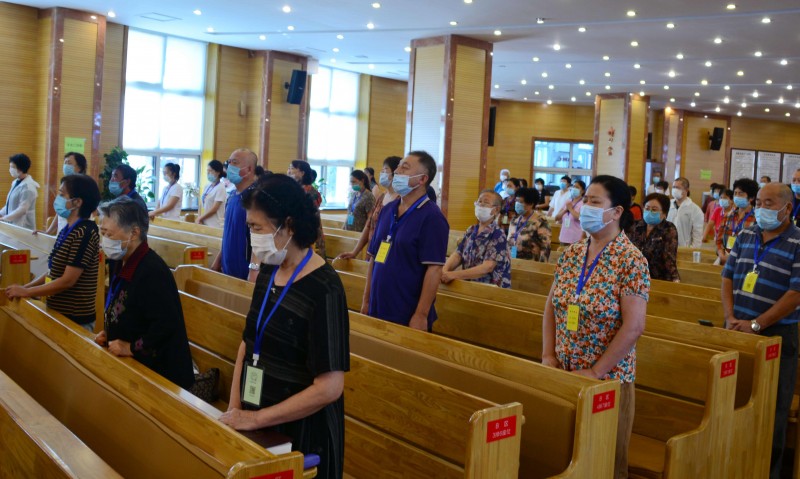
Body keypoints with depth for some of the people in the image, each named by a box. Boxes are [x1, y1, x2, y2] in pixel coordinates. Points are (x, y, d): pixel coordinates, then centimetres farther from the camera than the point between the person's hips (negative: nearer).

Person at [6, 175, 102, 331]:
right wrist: (26, 286, 6)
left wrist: (26, 292, -13)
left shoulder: (84, 233, -20)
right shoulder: (68, 230, 8)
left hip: (75, 319, -8)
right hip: (61, 313, 8)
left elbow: (68, 280, -21)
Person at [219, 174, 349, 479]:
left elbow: (329, 388, -24)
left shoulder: (323, 289, -22)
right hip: (256, 423, 7)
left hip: (301, 432, -7)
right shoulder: (268, 272, 0)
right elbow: (248, 343, 7)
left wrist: (256, 418, -18)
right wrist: (234, 408, -4)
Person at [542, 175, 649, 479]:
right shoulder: (570, 255, 5)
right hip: (563, 373, 5)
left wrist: (595, 372, -16)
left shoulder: (630, 260, -13)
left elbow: (633, 327, -18)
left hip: (607, 378, -5)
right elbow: (551, 307, 11)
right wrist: (548, 356, 0)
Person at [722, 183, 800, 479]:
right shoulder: (745, 236, 8)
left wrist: (756, 325, -16)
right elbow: (728, 277, 9)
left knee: (772, 409, 5)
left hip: (776, 334, -5)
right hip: (738, 330, 5)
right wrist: (730, 317, -4)